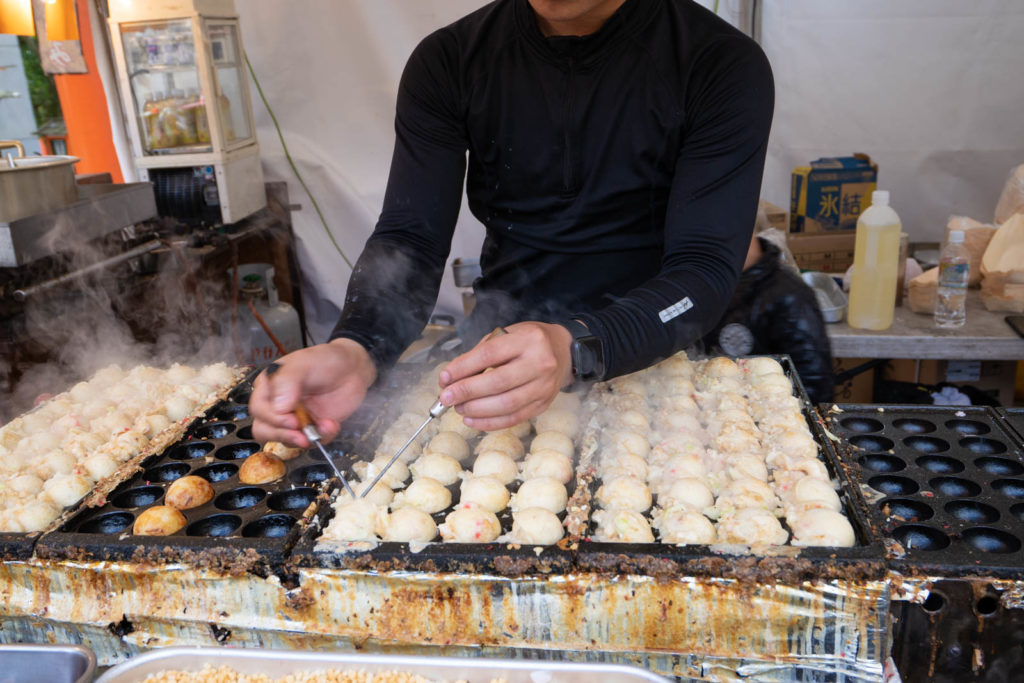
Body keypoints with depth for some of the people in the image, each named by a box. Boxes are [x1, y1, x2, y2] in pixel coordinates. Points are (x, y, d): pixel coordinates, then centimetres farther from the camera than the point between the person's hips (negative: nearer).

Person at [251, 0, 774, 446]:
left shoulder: (722, 65, -10)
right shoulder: (447, 61, -2)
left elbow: (706, 268, -17)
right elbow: (410, 239, -6)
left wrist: (577, 348, -36)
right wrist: (354, 351, -28)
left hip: (649, 359, 1)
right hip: (500, 357, 1)